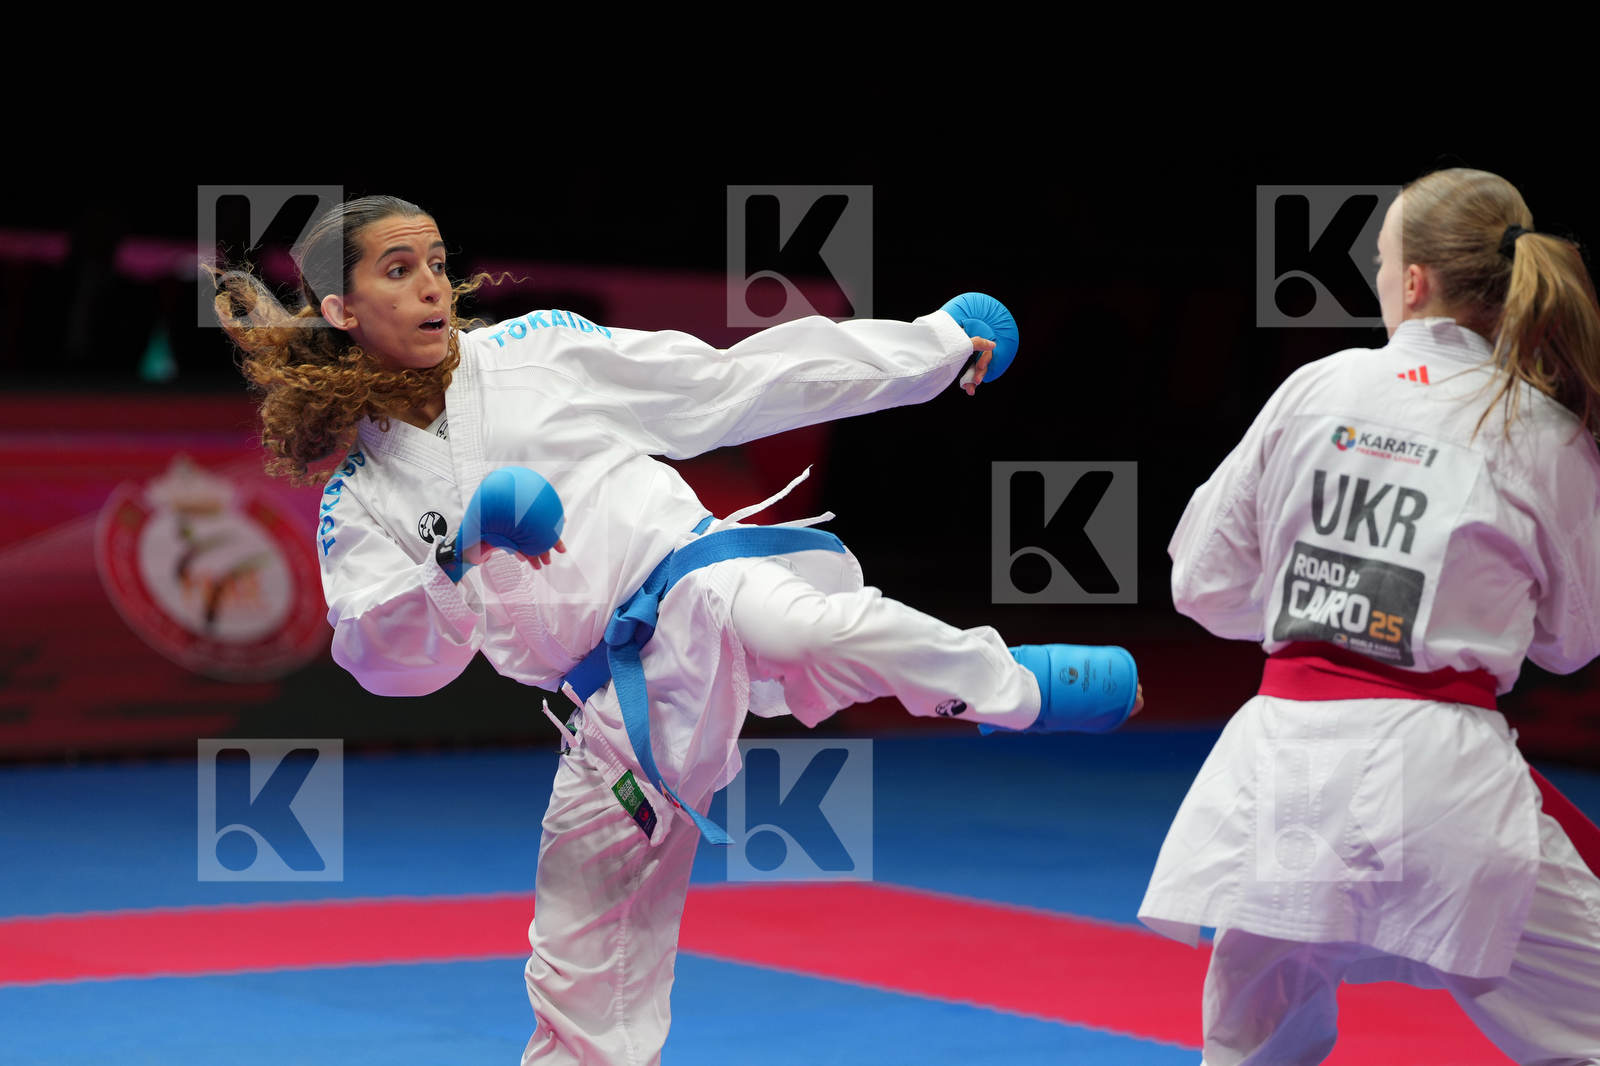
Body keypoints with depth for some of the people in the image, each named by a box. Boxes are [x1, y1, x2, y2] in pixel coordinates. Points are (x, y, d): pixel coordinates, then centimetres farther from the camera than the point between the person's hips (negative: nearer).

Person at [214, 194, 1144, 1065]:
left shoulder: (536, 349, 9)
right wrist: (462, 557, -21)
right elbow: (387, 659, -2)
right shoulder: (360, 501, 11)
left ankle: (1018, 685, -18)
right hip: (615, 714, 3)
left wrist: (930, 346, 11)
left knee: (788, 624, -40)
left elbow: (730, 382, 12)